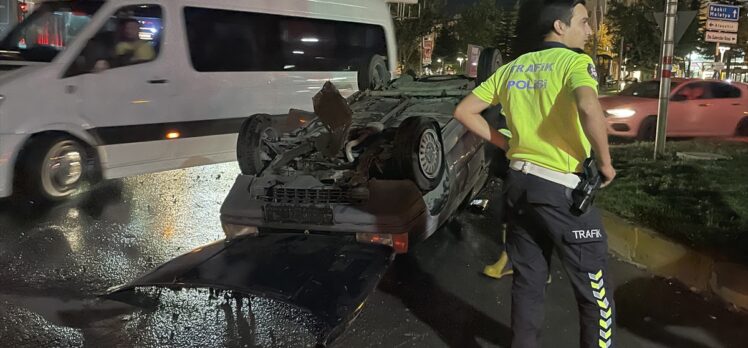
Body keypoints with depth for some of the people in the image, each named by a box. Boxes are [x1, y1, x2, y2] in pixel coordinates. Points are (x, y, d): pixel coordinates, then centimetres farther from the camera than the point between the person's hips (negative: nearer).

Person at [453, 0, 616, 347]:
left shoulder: (513, 68, 11)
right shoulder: (575, 62, -9)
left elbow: (464, 111, 13)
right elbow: (588, 107, -31)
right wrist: (605, 162, -17)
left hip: (519, 181, 7)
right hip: (562, 189, -7)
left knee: (527, 282, 18)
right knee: (595, 291, 8)